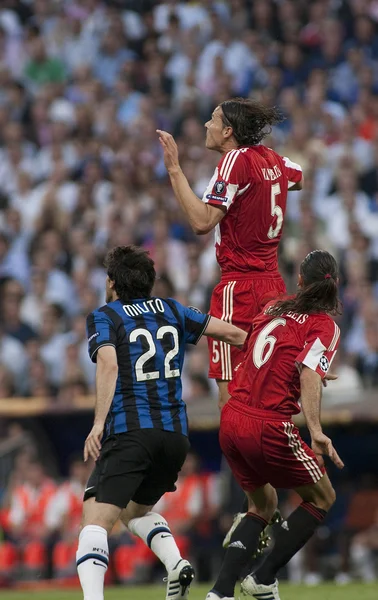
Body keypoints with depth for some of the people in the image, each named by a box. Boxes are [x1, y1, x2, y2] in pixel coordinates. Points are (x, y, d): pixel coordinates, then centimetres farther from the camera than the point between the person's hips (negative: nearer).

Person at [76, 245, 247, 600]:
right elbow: (231, 334, 13)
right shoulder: (170, 311, 18)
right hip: (175, 434, 6)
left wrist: (99, 423, -22)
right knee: (136, 509, 27)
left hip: (130, 432, -6)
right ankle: (176, 564, 1)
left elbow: (108, 363, -14)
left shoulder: (103, 317, 5)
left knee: (96, 519, -11)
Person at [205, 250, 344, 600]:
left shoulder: (273, 309, 13)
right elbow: (309, 376, -20)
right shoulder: (324, 326, -5)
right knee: (322, 498, 15)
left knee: (262, 504, 24)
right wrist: (316, 432, -30)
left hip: (231, 422, 6)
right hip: (269, 426, -6)